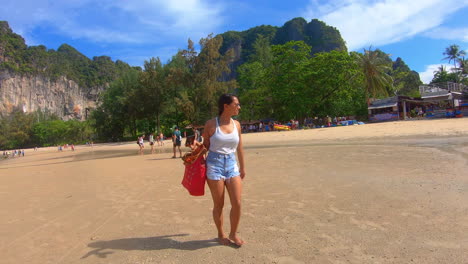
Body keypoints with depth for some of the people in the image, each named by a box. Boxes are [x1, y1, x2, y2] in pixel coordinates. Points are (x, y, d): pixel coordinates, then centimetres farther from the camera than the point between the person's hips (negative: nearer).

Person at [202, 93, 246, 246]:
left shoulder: (236, 124, 5)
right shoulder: (211, 124, -7)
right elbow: (205, 146, 3)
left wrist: (242, 167, 17)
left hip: (232, 165, 4)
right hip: (215, 165, -4)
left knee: (237, 203, -1)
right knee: (218, 205, 6)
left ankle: (233, 234, 21)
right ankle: (221, 234, 28)